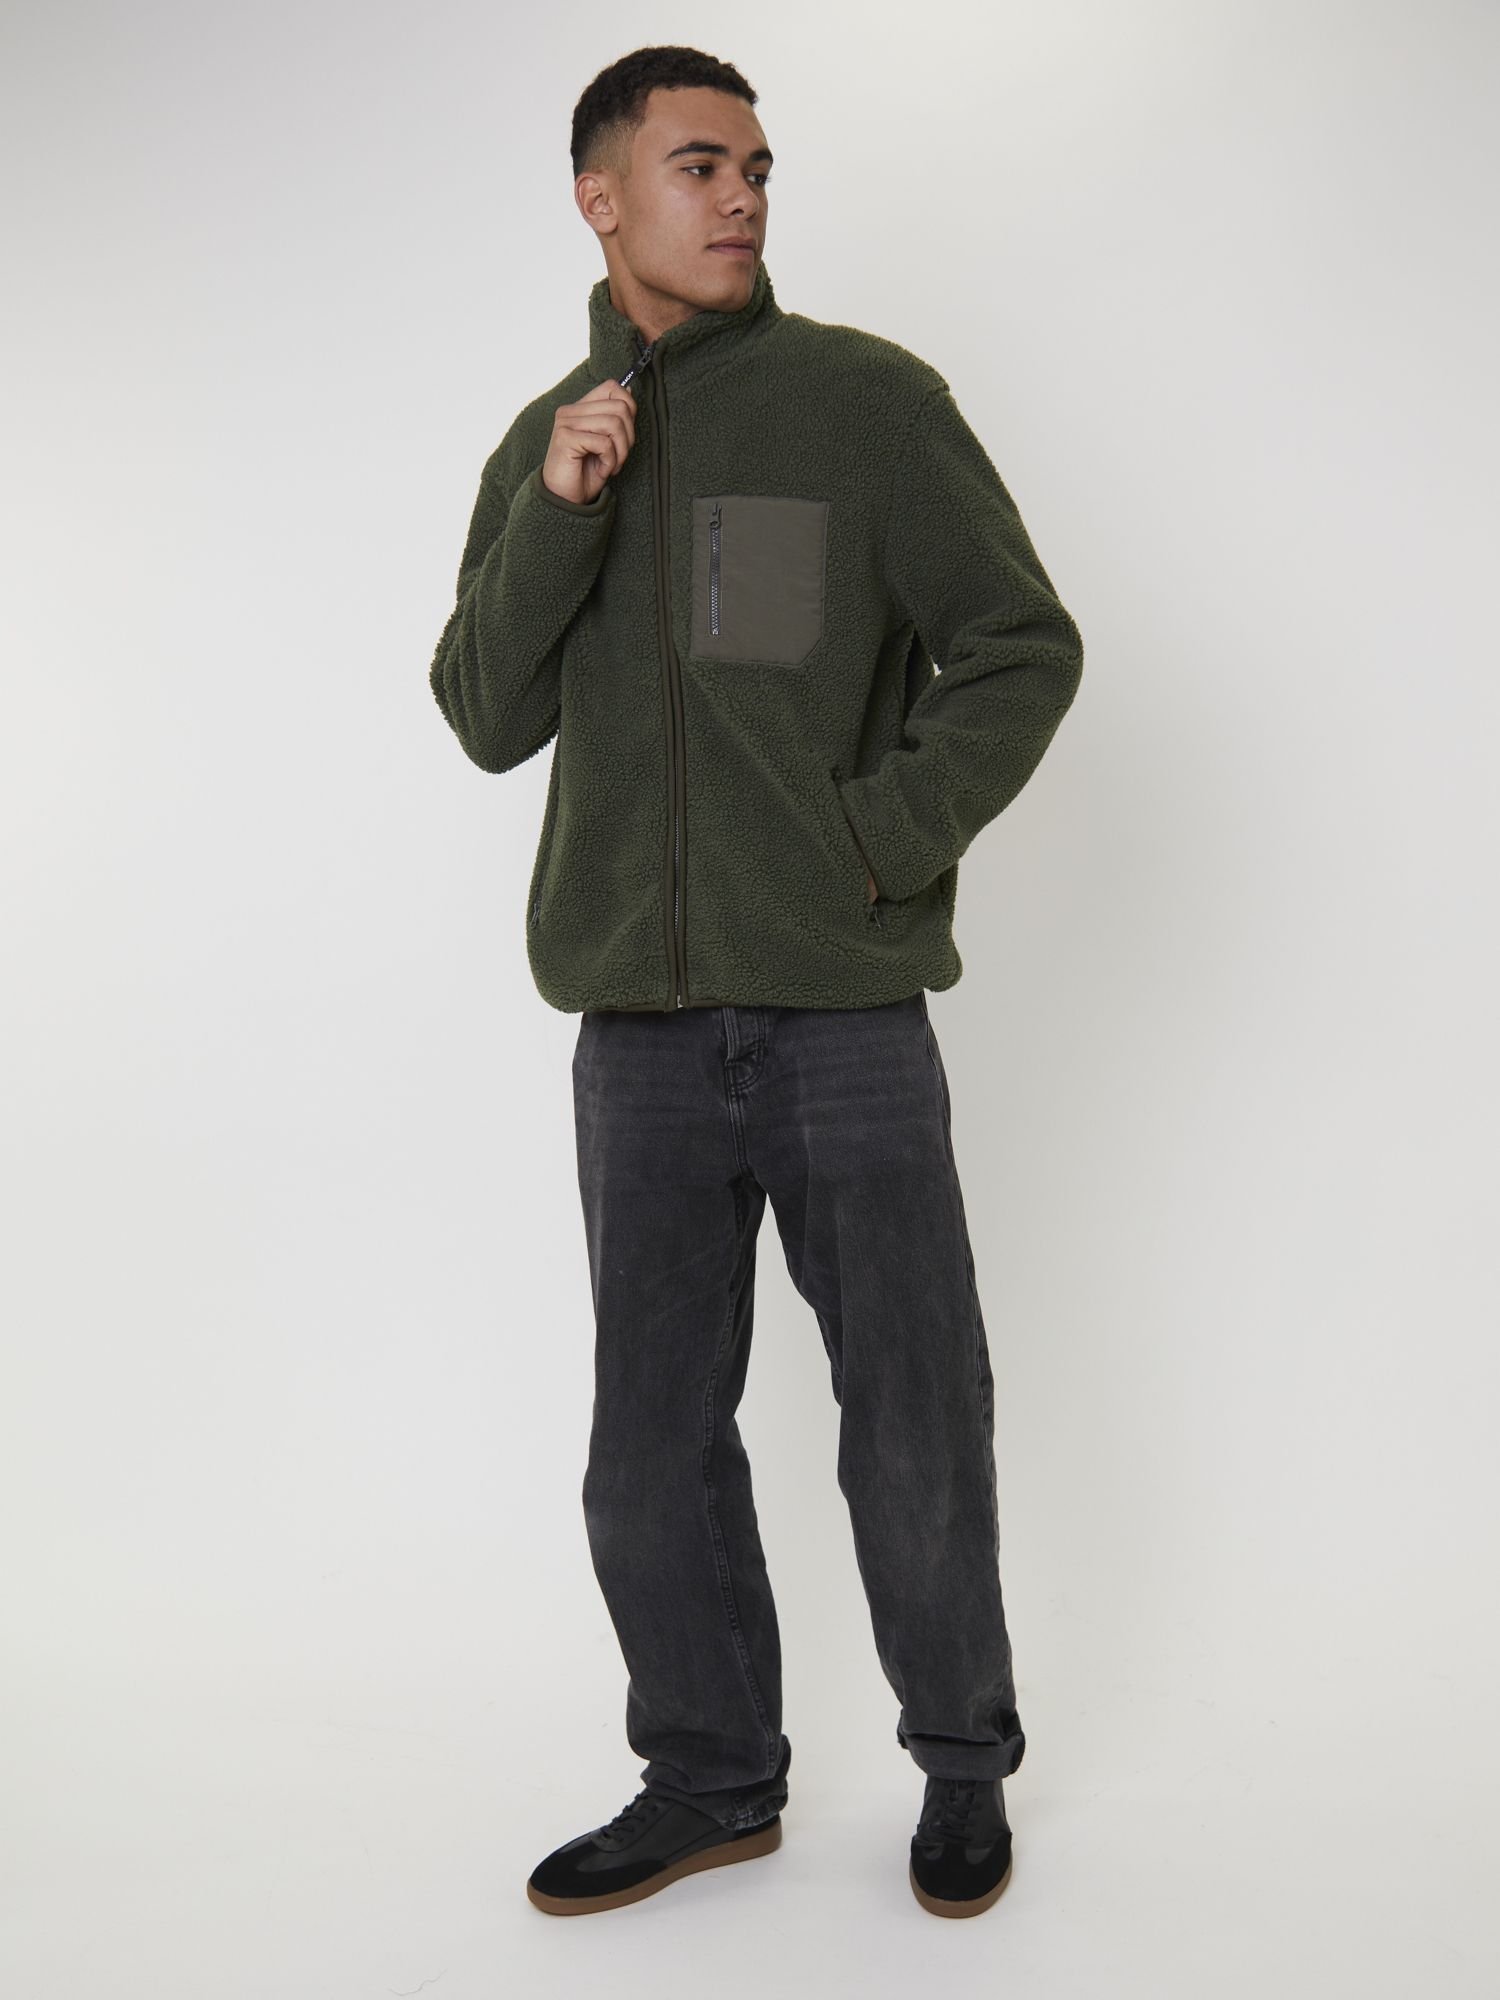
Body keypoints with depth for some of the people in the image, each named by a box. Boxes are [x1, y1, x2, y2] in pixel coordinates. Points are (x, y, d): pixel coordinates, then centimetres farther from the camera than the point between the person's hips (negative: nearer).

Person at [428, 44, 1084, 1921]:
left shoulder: (867, 399, -1)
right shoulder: (544, 441, 11)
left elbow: (1024, 648, -2)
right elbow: (488, 720, 5)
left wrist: (880, 837, -11)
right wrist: (554, 517, -9)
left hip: (846, 1014, -3)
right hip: (639, 1027, 4)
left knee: (915, 1426, 7)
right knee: (655, 1442, 12)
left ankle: (963, 1764, 29)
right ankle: (709, 1778, 30)